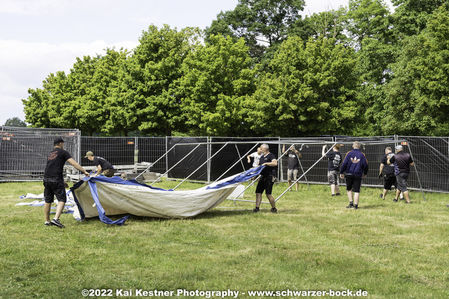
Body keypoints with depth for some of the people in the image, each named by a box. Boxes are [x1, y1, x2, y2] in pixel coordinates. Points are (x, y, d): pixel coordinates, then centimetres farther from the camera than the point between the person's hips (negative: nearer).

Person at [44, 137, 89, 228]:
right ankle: (56, 219, -23)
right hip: (56, 179, -7)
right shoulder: (63, 152, 2)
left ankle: (47, 221, 22)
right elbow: (73, 163, -7)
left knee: (48, 201, 15)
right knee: (62, 200, -7)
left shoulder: (50, 154, 23)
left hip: (46, 179, 7)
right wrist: (84, 171, -7)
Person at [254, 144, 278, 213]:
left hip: (270, 177, -8)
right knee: (258, 192, 2)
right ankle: (257, 207, 6)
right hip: (263, 176, 8)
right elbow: (259, 165, 29)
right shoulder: (262, 157, 17)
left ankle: (274, 208, 4)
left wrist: (266, 163, -25)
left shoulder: (271, 156, -9)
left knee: (268, 194, -9)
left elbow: (275, 163, -26)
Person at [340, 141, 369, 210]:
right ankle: (356, 205, -2)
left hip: (349, 174, 0)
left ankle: (351, 203, 7)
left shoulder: (349, 153, -1)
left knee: (349, 189, 15)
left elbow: (344, 164, -5)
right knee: (356, 190, 3)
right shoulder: (362, 155, 0)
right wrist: (365, 173, 19)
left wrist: (341, 172, 4)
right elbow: (365, 165, 2)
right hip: (358, 175, 0)